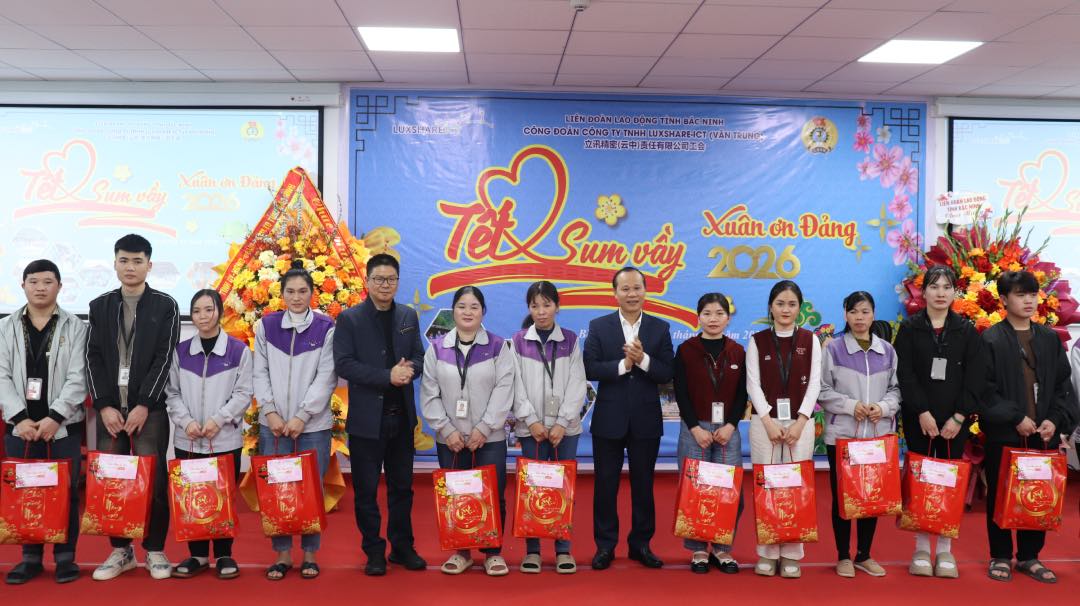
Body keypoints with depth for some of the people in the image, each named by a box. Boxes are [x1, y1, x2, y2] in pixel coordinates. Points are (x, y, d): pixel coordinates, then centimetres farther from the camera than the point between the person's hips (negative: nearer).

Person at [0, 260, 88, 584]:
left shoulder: (74, 327, 1)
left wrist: (54, 417, -14)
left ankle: (65, 557, 13)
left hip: (64, 426, -2)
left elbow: (78, 378, -5)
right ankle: (30, 557, 19)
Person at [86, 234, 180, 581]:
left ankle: (155, 550, 11)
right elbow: (93, 359, 6)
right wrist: (104, 405, -5)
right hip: (109, 408, 3)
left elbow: (165, 358, -5)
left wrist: (144, 405, -12)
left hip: (150, 408, -3)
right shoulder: (100, 306, 11)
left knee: (153, 479, -1)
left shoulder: (165, 306, 2)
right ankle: (120, 550, 17)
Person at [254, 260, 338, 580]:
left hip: (313, 424, -2)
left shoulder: (326, 328, -2)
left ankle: (310, 553, 18)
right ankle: (282, 553, 19)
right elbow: (261, 373, 5)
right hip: (273, 423, 2)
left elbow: (326, 378, -5)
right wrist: (270, 411, -6)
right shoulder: (266, 325, 5)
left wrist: (302, 416, -11)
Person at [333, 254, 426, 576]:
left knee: (402, 486, 13)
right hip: (366, 417, -3)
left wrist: (409, 368, -15)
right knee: (366, 489, 5)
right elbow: (344, 364, -13)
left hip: (402, 416, 4)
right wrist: (388, 376, -20)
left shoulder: (408, 316, 8)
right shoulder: (349, 319, -4)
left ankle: (402, 547, 26)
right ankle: (374, 552, 19)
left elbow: (418, 358, 9)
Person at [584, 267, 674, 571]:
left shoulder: (660, 328, 3)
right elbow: (589, 369, -9)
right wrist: (623, 364, -19)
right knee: (606, 485, 7)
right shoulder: (599, 326, 0)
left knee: (643, 485, 11)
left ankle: (641, 544, 24)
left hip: (646, 420, 1)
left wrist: (643, 359, -20)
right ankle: (605, 546, 19)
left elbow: (667, 374, -4)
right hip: (609, 419, -1)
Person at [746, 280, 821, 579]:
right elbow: (753, 385, -1)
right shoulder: (757, 341, 5)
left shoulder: (810, 340, 7)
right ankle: (767, 553, 8)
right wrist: (769, 421, -12)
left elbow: (814, 384, 1)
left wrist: (799, 421, -10)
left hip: (800, 421, 0)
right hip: (764, 421, 0)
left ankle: (792, 554, 9)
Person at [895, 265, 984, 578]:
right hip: (918, 418, -1)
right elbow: (904, 374, -6)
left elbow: (974, 378, -1)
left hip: (955, 419, 1)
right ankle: (922, 549, 11)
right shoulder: (909, 328, 2)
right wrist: (922, 412, -15)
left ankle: (945, 550, 14)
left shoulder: (967, 331, 5)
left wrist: (959, 417, -10)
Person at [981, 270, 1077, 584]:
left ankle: (1029, 555, 23)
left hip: (1043, 434, 4)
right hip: (1003, 434, -4)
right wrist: (1015, 418, -15)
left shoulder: (1050, 338, 10)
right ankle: (1001, 556, 17)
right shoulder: (991, 339, -3)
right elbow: (985, 389, -9)